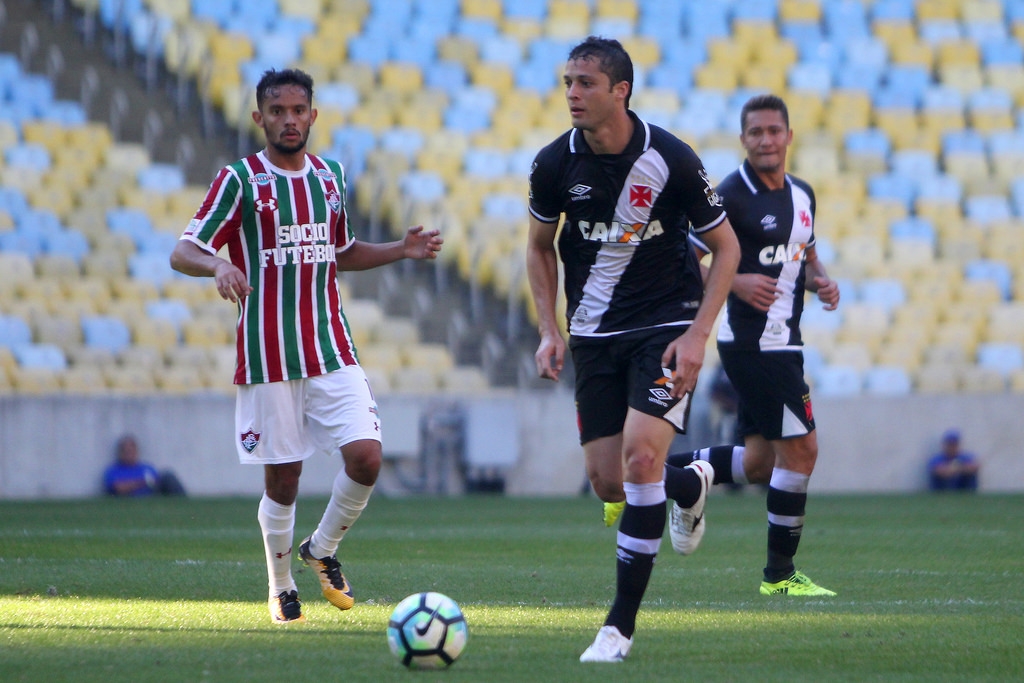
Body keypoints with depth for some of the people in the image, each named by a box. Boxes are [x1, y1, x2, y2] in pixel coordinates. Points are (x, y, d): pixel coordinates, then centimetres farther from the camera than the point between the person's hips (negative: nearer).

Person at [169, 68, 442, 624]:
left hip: (332, 350, 4)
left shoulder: (329, 177, 12)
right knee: (282, 477, 0)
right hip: (267, 357, -4)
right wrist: (219, 266, -32)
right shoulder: (240, 179, -4)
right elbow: (183, 252, -10)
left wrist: (401, 250, 11)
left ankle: (323, 549, 14)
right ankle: (281, 588, 22)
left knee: (366, 455, -12)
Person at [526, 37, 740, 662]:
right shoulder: (555, 164, -6)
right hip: (595, 334, 4)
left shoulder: (671, 159, -14)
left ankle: (621, 625, -12)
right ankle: (691, 484, 38)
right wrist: (549, 330, 1)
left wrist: (698, 335, -13)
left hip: (667, 325, -4)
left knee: (641, 454, -20)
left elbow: (725, 246, -4)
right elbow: (541, 246, 13)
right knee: (608, 482, 0)